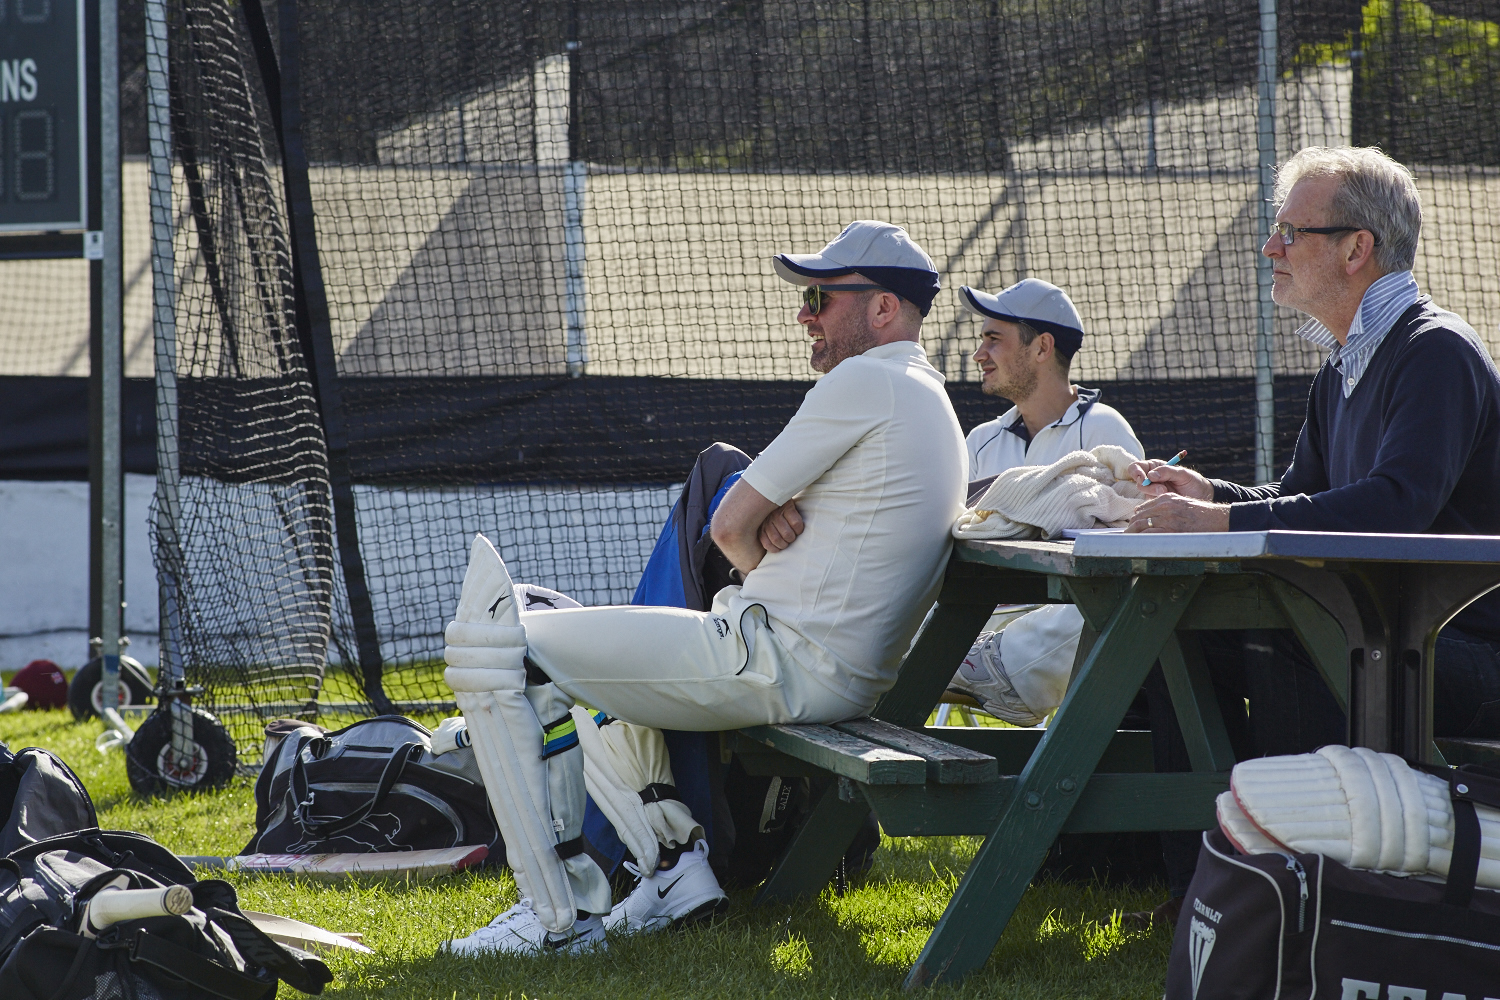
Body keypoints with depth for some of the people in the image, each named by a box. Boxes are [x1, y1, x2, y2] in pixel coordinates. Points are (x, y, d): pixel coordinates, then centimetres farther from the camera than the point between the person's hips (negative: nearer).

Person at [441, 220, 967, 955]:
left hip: (777, 660, -11)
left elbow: (729, 527, -9)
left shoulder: (866, 382, -13)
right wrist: (776, 519, -5)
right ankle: (673, 866, 17)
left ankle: (561, 914, -10)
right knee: (581, 644, 31)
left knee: (492, 644, -8)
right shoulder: (936, 408, 19)